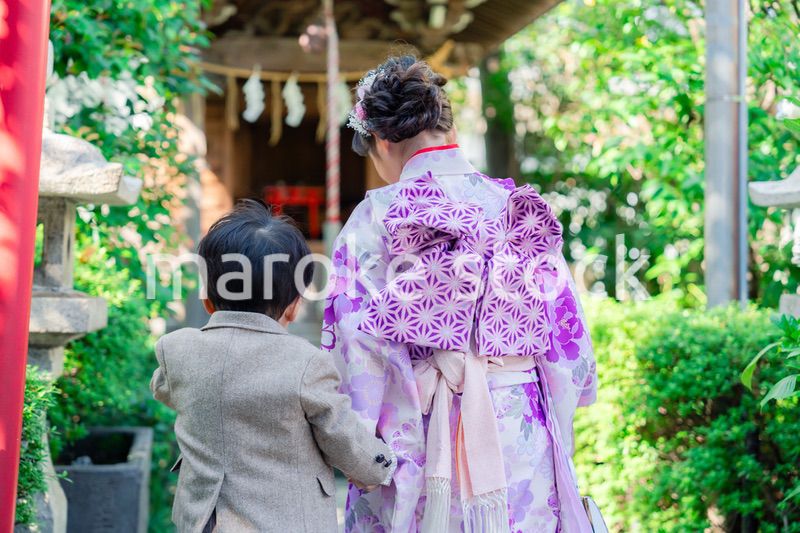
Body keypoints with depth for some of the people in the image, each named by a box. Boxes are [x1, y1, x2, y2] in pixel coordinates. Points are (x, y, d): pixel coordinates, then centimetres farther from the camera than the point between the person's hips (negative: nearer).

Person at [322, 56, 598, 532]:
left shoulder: (378, 217, -6)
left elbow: (356, 349, -10)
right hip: (520, 439, 3)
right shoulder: (524, 212, 4)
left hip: (416, 436, -3)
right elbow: (568, 335, 8)